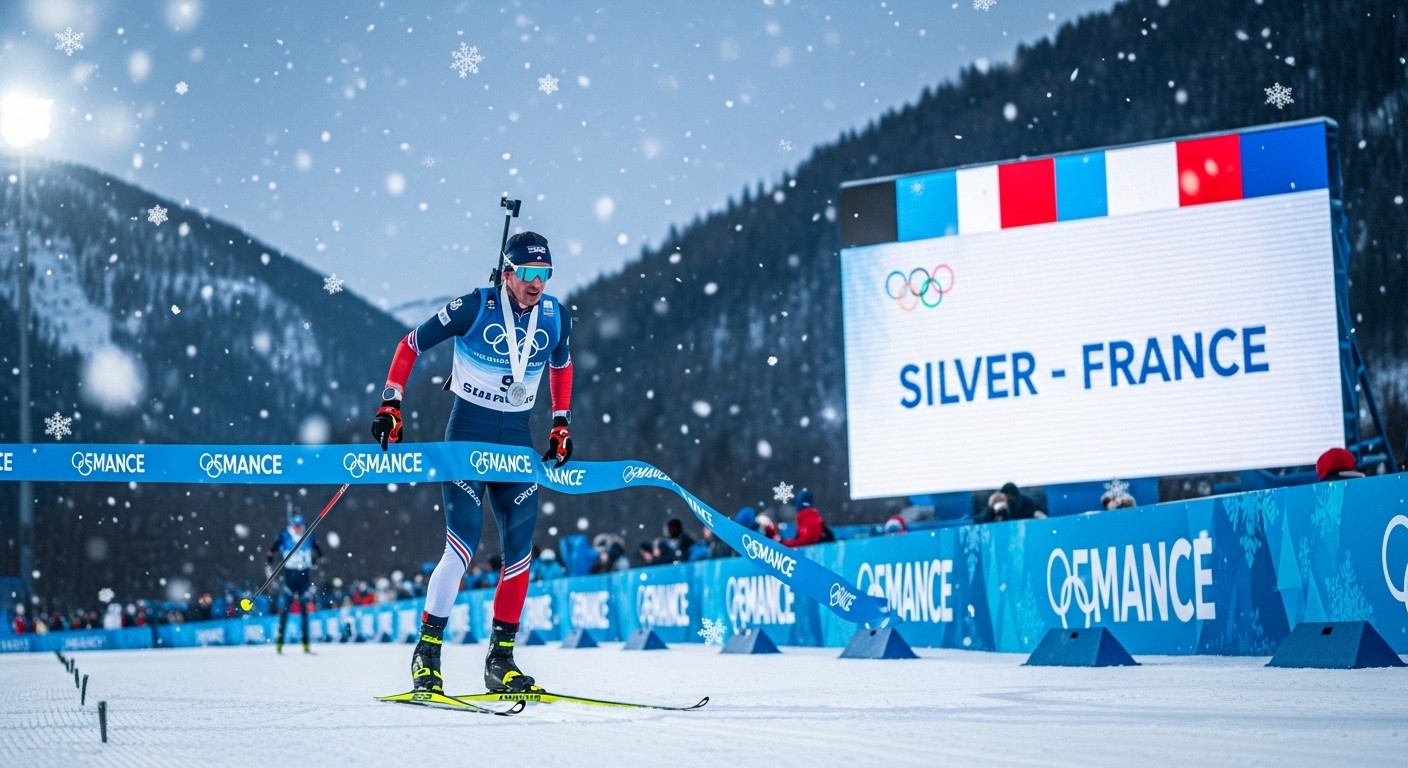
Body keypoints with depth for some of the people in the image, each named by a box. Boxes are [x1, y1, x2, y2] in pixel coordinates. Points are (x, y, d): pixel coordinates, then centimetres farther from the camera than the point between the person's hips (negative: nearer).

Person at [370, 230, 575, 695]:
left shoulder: (556, 317, -1)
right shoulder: (475, 308, -13)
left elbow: (561, 365, 21)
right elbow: (411, 345, -4)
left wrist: (561, 425, 16)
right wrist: (391, 404, -10)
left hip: (517, 439, 5)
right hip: (467, 432, -4)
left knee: (520, 551, -2)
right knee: (463, 545, -15)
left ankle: (501, 660, 8)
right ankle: (427, 652, -4)